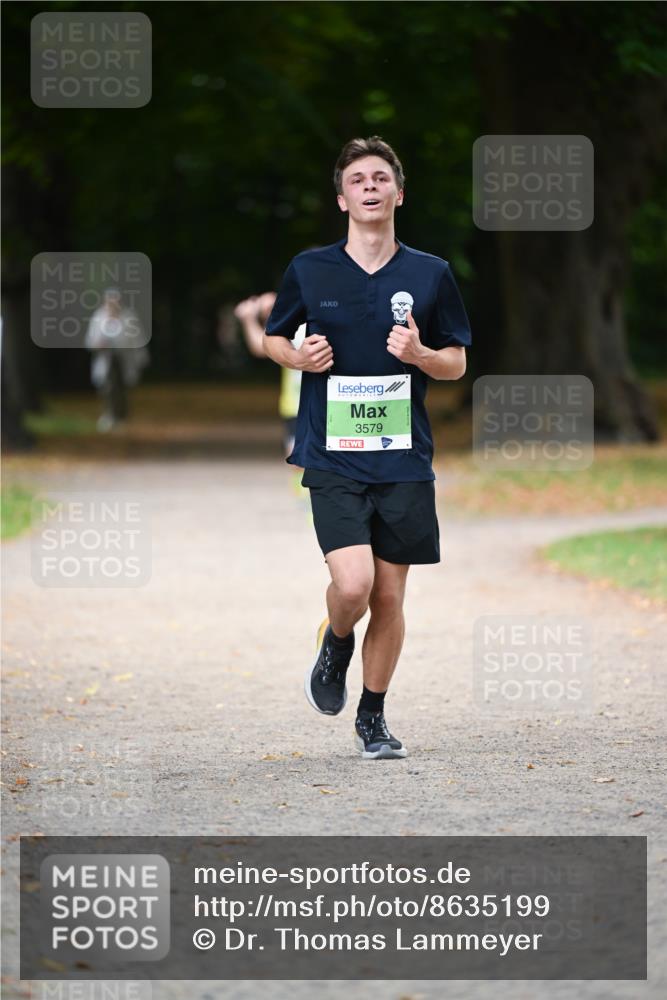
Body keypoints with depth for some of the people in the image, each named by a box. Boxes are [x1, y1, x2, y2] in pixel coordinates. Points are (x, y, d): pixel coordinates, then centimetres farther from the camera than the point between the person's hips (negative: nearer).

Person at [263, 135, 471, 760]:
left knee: (390, 597, 5)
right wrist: (299, 357, -6)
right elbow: (273, 337, 16)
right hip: (332, 457, -2)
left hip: (404, 461, 2)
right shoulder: (309, 269, 2)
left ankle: (372, 719, 22)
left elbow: (457, 363, 10)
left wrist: (420, 355, -12)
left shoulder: (430, 274, 4)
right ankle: (335, 647, 17)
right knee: (353, 585, -18)